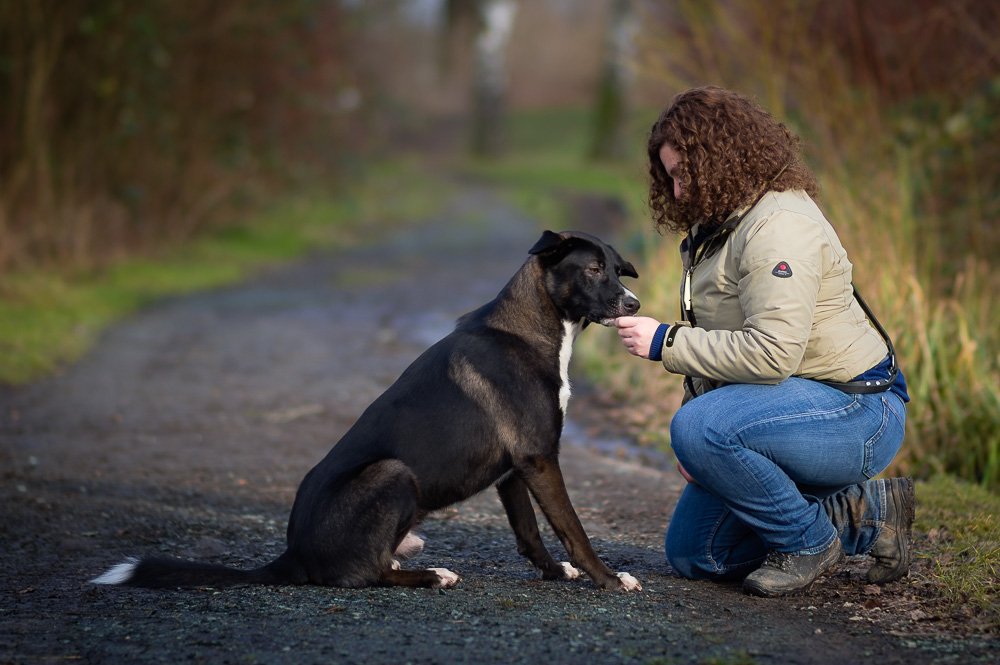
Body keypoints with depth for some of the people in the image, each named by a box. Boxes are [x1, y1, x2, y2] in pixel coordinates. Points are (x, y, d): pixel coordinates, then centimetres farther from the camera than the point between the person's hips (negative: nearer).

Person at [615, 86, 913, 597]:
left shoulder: (780, 227, -20)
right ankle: (865, 517, 13)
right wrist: (699, 445, 8)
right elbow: (720, 341, 20)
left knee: (697, 428, -33)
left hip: (854, 411, -11)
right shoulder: (717, 226, 14)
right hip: (794, 406, 11)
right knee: (690, 552, 8)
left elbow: (771, 351, -30)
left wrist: (666, 343, -22)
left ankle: (809, 541, -11)